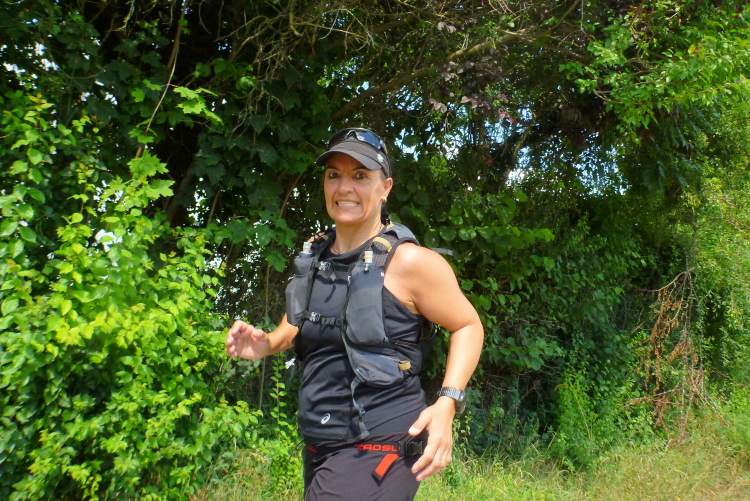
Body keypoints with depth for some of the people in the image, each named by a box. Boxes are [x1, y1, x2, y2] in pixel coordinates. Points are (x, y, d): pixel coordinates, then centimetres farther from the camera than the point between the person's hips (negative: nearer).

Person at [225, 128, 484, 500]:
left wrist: (447, 403, -17)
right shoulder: (313, 257, 6)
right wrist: (265, 344, 2)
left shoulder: (408, 261, -13)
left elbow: (468, 326, -4)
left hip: (379, 451, -7)